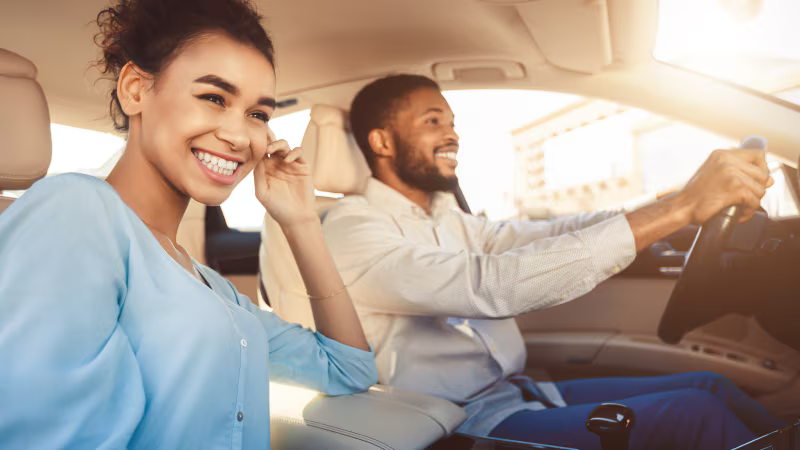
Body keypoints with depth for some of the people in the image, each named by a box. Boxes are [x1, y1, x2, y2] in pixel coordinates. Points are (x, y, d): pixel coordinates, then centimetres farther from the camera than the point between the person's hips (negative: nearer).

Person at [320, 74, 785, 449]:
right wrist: (680, 207, -29)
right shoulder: (353, 228, -15)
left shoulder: (448, 219, 14)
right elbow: (492, 285, -29)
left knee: (709, 385, -1)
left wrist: (685, 198, -9)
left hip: (518, 392, 8)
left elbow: (550, 236, 3)